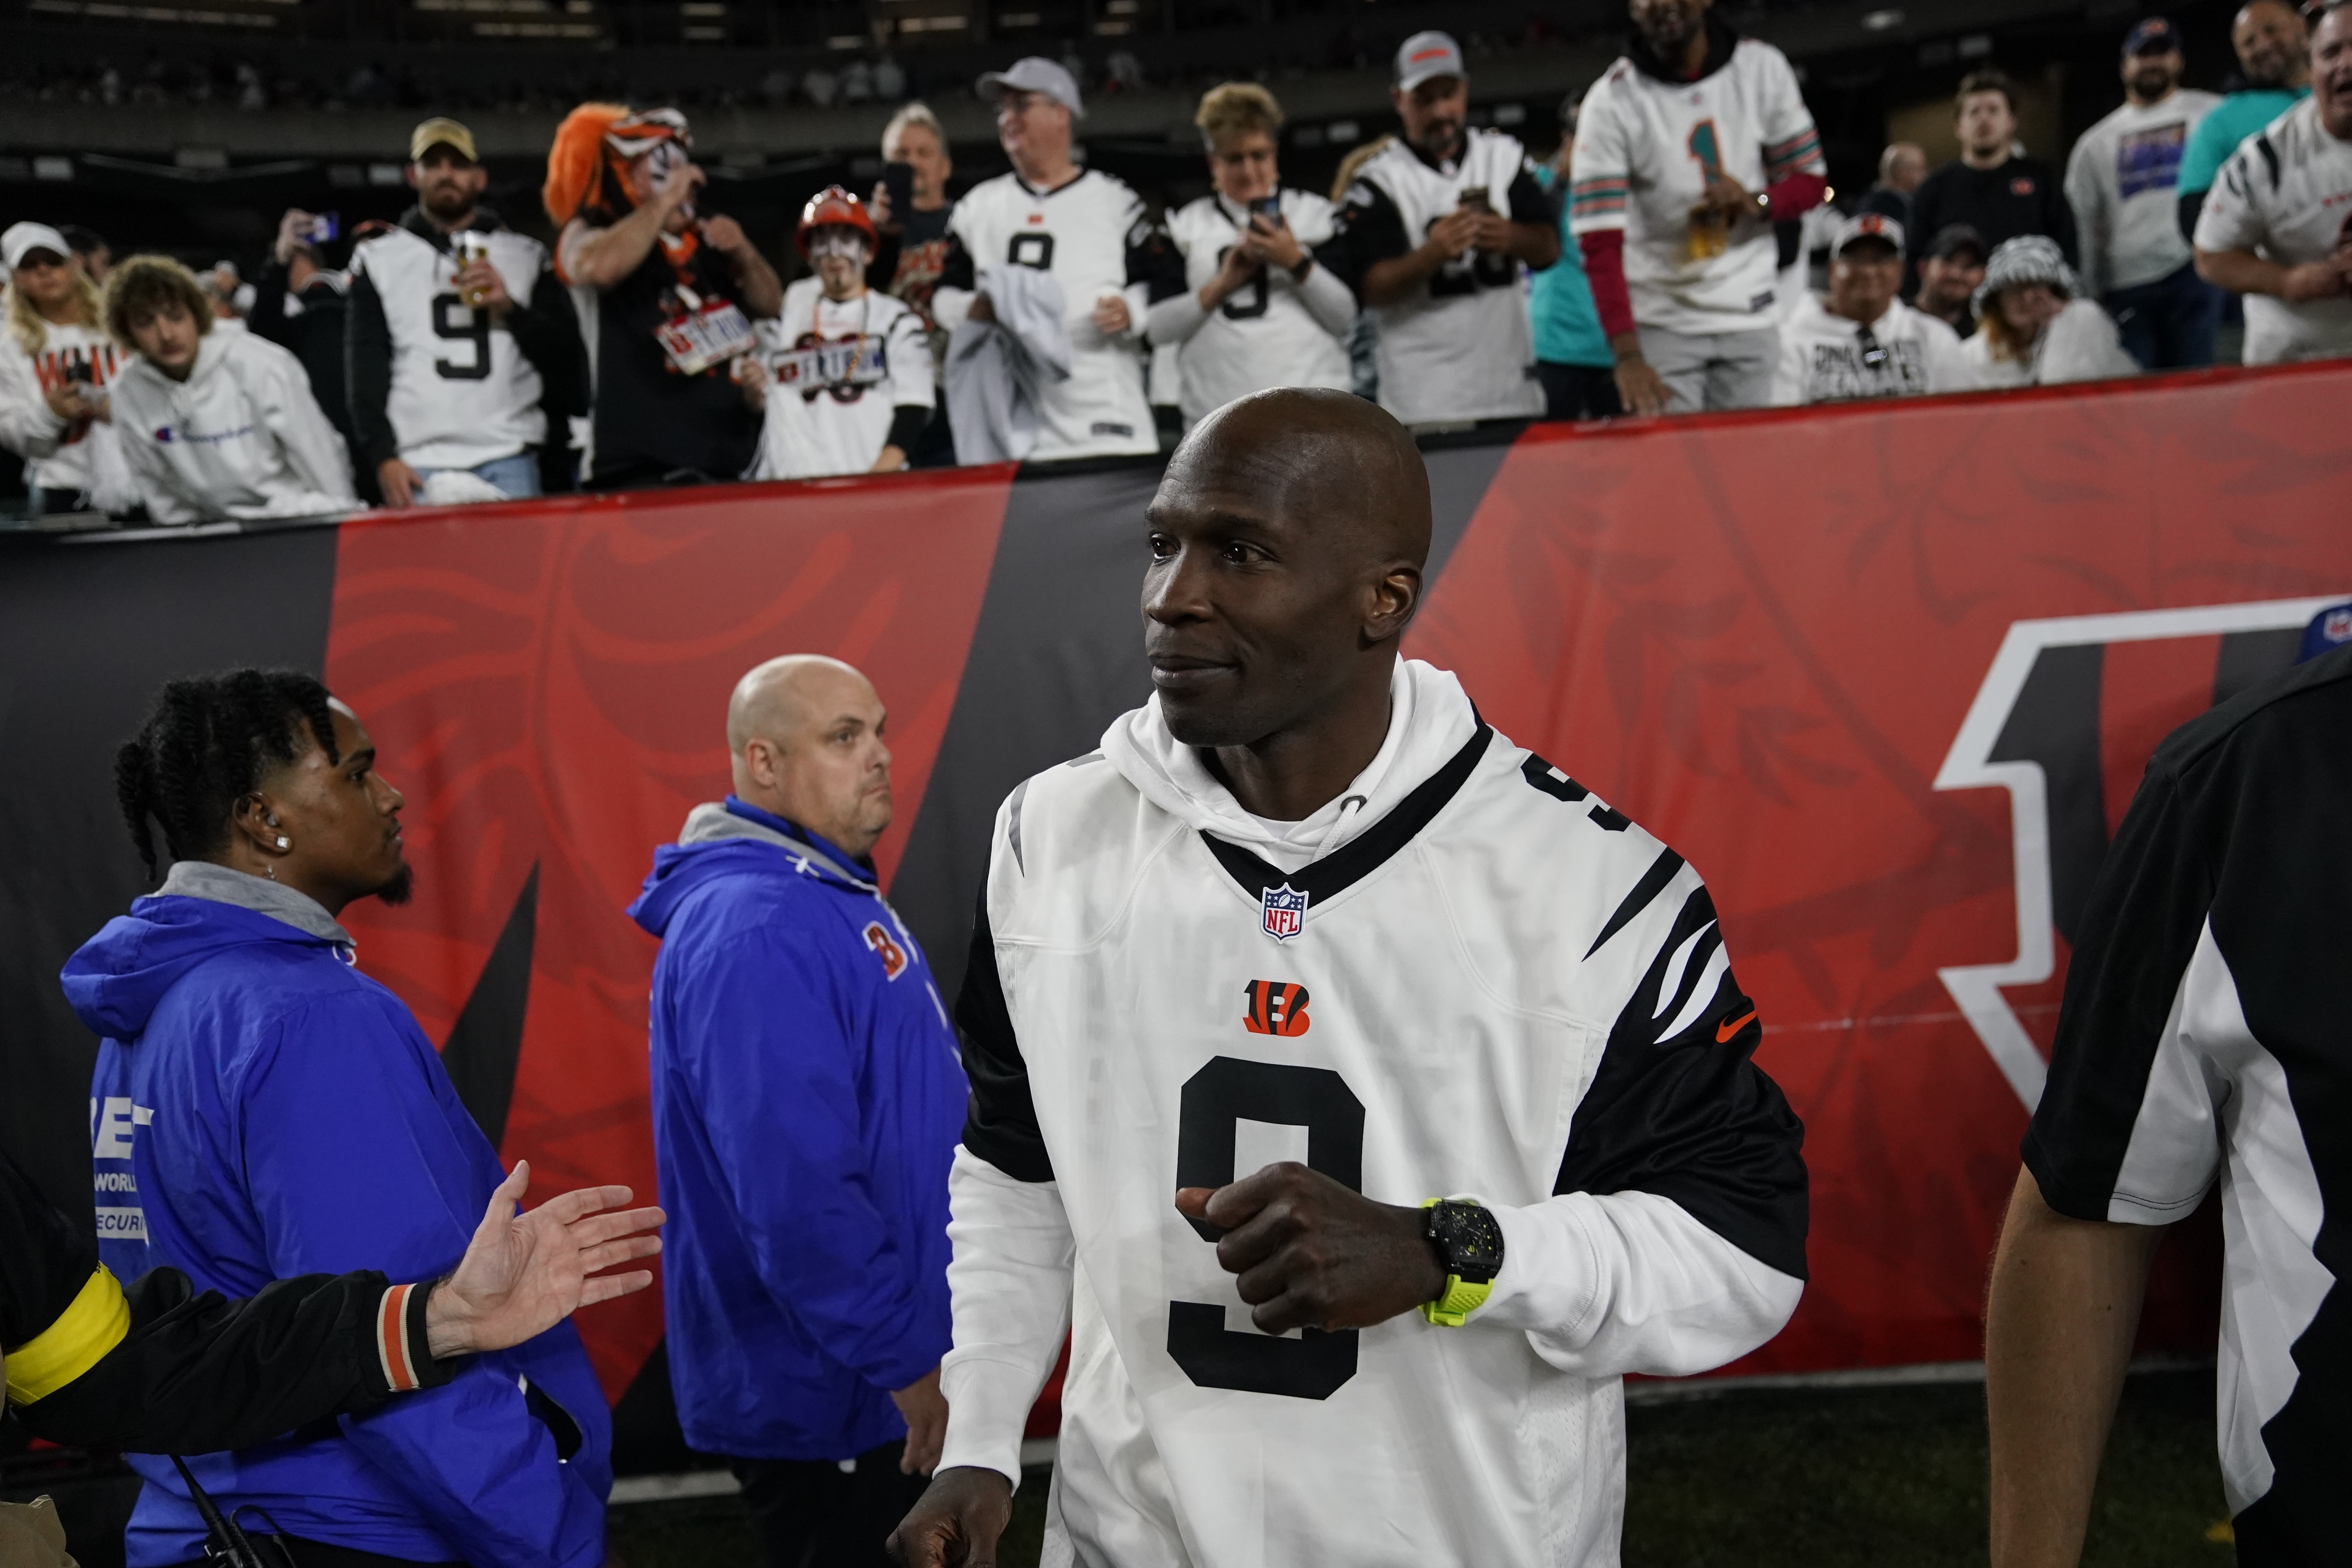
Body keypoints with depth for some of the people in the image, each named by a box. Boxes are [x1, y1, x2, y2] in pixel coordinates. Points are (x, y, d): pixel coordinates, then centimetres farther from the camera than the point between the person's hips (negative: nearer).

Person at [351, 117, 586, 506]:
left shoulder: (526, 255, 14)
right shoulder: (378, 259, 14)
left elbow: (566, 357, 9)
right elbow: (366, 369, 7)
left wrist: (510, 307, -7)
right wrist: (382, 457, -5)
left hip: (510, 461, 1)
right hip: (420, 466, 0)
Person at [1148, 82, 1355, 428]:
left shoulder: (1315, 214, 11)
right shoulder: (1185, 224, 14)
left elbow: (1346, 316, 2)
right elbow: (1156, 326, 4)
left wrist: (1297, 263, -11)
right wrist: (1221, 285, -8)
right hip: (1215, 418, 1)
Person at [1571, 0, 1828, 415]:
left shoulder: (1764, 67, -2)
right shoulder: (1611, 101, -11)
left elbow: (1811, 179, 7)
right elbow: (1601, 244, -17)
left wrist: (1757, 202, -17)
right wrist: (1628, 357, -28)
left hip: (1752, 318, 3)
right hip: (1660, 326, -2)